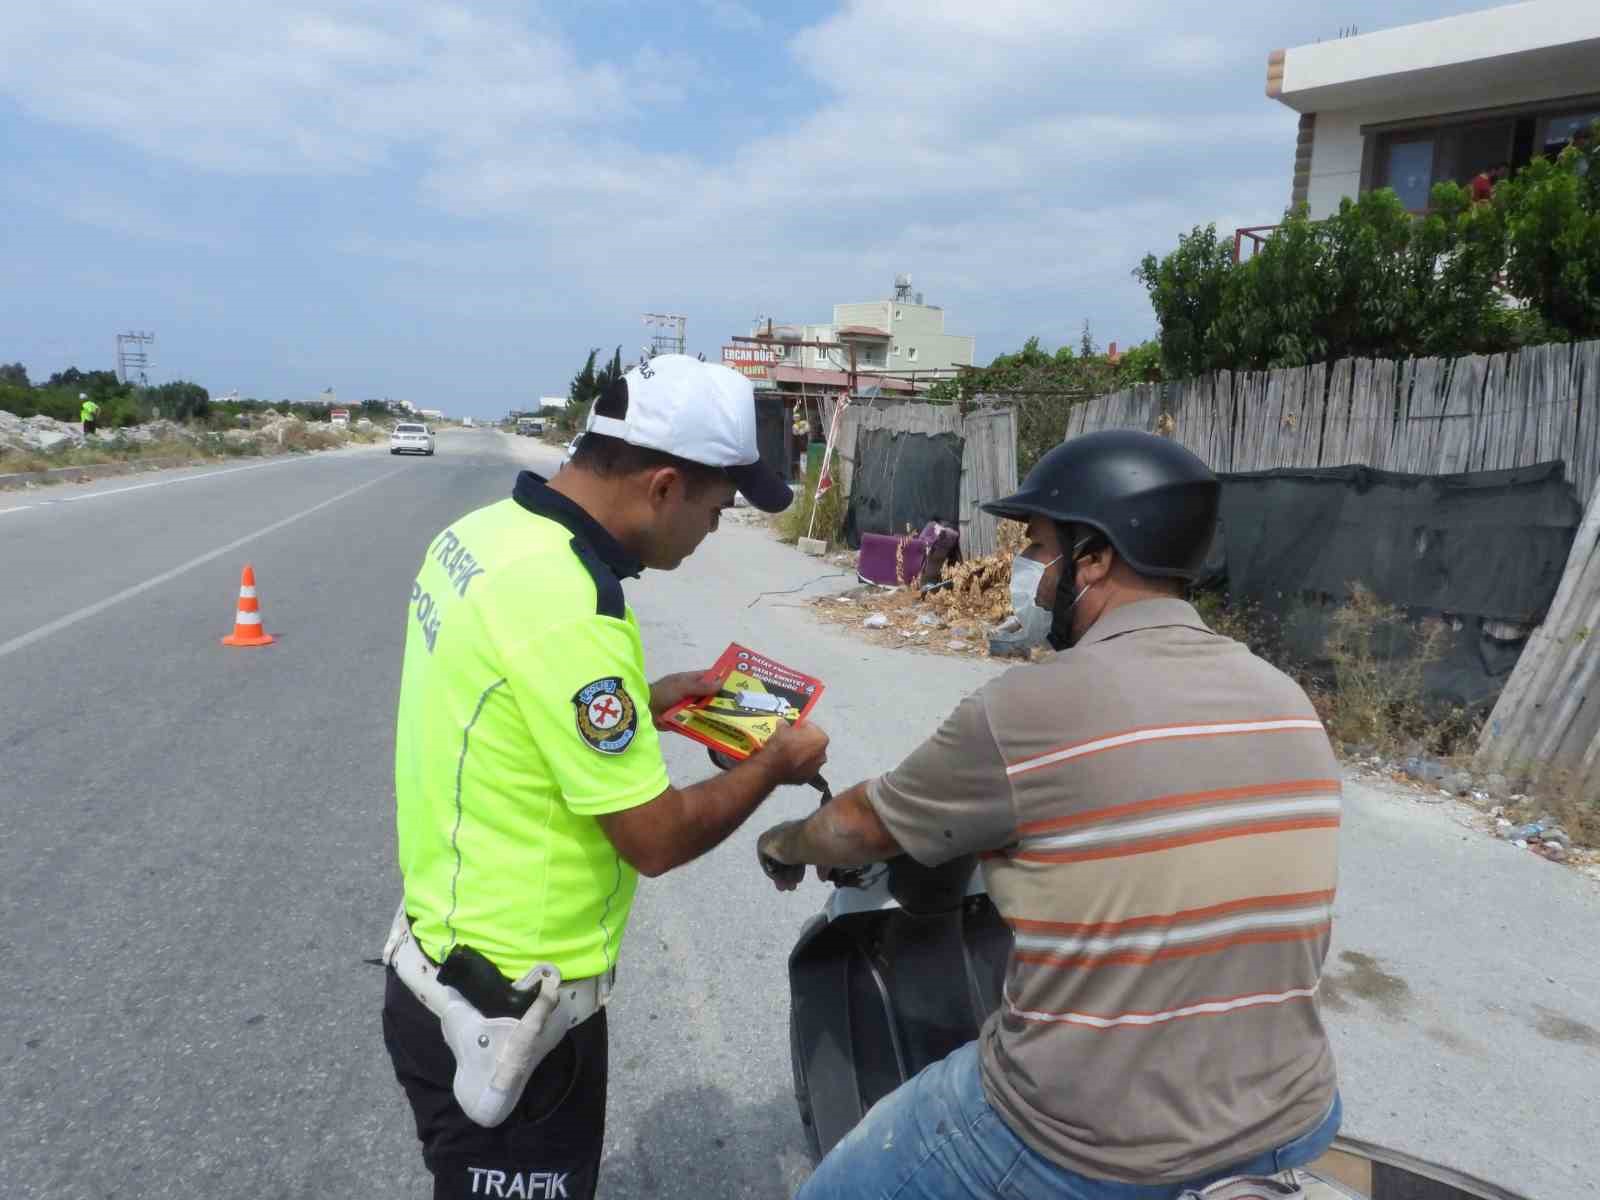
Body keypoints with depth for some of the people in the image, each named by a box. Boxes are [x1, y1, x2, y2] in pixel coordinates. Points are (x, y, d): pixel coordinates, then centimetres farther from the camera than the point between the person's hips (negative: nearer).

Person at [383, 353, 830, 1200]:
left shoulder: (486, 532, -2)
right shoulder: (564, 607, -30)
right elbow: (654, 838, -23)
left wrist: (643, 701, 10)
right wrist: (775, 762, -8)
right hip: (506, 1015, -9)